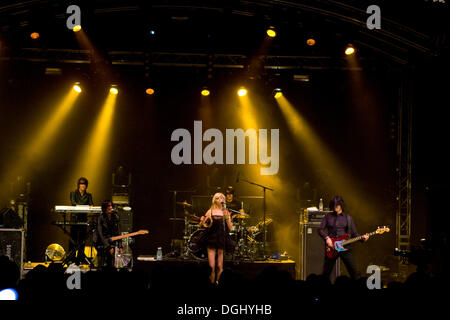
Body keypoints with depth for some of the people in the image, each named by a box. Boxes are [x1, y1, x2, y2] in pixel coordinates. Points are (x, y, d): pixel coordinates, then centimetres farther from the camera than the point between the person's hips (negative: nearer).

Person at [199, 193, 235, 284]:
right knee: (211, 267, -8)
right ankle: (211, 283, 3)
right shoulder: (210, 212, 4)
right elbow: (202, 225, 6)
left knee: (220, 267, 2)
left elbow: (230, 228, 3)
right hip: (211, 240, -1)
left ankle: (217, 281, 23)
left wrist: (227, 218, -12)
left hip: (222, 241, 1)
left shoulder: (226, 212, 7)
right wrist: (202, 221, -16)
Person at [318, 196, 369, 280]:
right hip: (331, 248, 0)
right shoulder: (328, 217, 9)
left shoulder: (348, 218, 10)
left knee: (353, 270, -7)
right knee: (326, 272, 2)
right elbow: (320, 229, 3)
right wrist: (327, 238, -14)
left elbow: (354, 234, 10)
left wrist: (362, 238, -9)